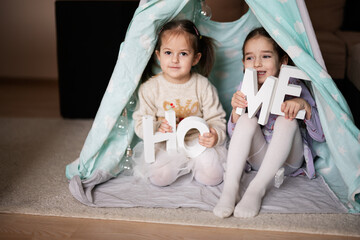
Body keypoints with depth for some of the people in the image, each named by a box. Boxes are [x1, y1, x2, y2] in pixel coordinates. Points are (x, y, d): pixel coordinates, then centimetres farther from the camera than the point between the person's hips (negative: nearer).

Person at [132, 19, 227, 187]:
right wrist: (157, 128, -26)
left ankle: (191, 165, 12)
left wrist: (215, 135, -25)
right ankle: (185, 166, 8)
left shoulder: (203, 86, -4)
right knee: (160, 177, -24)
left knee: (213, 176, -20)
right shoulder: (150, 88, -5)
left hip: (197, 143, 0)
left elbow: (216, 118, -2)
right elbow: (141, 123, -4)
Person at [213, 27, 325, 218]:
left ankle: (257, 188, -35)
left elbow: (320, 136, -13)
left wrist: (305, 105, -30)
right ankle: (229, 188, -31)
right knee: (247, 120, -24)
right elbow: (234, 135, -1)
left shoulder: (293, 87, -10)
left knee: (286, 121, -29)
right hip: (259, 158, 2)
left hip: (288, 160, -1)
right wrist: (235, 110, -22)